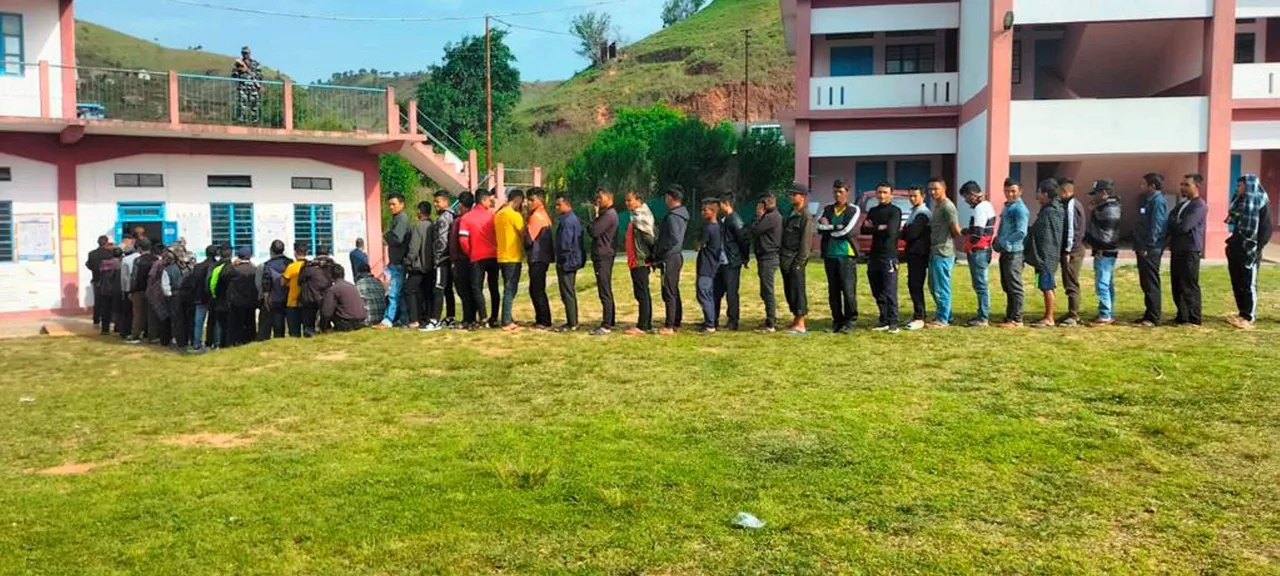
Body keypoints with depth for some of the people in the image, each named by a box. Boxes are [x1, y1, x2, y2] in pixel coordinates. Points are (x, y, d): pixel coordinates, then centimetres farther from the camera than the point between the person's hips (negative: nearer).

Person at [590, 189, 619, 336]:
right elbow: (594, 232, 20)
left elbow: (594, 231, -20)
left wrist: (596, 216, -7)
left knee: (604, 292, -10)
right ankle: (611, 322, 23)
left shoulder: (608, 215, -15)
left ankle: (606, 325, -9)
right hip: (603, 256, 11)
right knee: (606, 291, 16)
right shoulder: (607, 214, 18)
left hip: (604, 257, -11)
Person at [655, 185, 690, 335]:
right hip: (677, 256, 10)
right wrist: (658, 252, 14)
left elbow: (674, 239, -25)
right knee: (674, 292, 15)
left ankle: (669, 327, -5)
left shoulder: (672, 217, -17)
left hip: (669, 258, -10)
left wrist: (658, 252, -13)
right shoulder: (682, 214, 12)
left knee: (668, 293, -7)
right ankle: (676, 323, 21)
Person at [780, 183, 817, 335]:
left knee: (797, 291, -7)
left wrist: (799, 262, -18)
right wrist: (781, 255, 13)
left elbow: (806, 241, -15)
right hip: (785, 259, 9)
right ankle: (795, 321, 22)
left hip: (796, 260, -9)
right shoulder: (791, 214, 16)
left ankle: (801, 325, -4)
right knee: (789, 291, 12)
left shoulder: (806, 216, -11)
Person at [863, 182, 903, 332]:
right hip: (874, 256, 7)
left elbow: (890, 231, -16)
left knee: (890, 292, -9)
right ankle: (884, 320, 17)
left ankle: (893, 322, -5)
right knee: (877, 292, 9)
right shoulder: (873, 211, 17)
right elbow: (864, 229, 7)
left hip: (889, 256, -7)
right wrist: (880, 228, -9)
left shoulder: (895, 211, -2)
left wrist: (873, 228, -2)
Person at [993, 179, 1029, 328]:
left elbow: (1021, 232, -19)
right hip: (1005, 252, 10)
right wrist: (997, 241, 8)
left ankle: (1016, 320, -1)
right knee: (1007, 287, 14)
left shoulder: (1020, 209, -11)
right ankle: (1009, 317, 21)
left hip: (1014, 252, -10)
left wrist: (1003, 241, -16)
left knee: (1015, 287, -5)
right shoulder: (1007, 207, 18)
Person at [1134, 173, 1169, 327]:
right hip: (1144, 249, 10)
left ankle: (1153, 318, -2)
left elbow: (1156, 227, -20)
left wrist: (1147, 247, -21)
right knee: (1146, 284, 13)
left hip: (1151, 250, -10)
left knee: (1151, 284, -6)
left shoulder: (1158, 201, -13)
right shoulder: (1148, 200, 17)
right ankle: (1149, 315, 20)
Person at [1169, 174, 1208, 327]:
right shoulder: (1181, 205, 18)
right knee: (1177, 285, 11)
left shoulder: (1199, 206, -11)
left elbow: (1184, 227, -19)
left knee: (1189, 286, -4)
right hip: (1177, 250, 8)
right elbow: (1170, 223, 14)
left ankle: (1194, 319, 3)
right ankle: (1182, 315, 21)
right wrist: (1175, 225, -7)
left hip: (1190, 251, -8)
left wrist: (1173, 223, -1)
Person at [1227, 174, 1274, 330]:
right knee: (1237, 284, 10)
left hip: (1248, 251, -7)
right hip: (1236, 251, 7)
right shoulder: (1240, 202, 13)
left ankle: (1248, 317, 0)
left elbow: (1267, 229, -13)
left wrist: (1256, 248, -16)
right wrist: (1231, 245, 10)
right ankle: (1243, 314, 19)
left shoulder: (1260, 203, -8)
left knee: (1248, 285, -4)